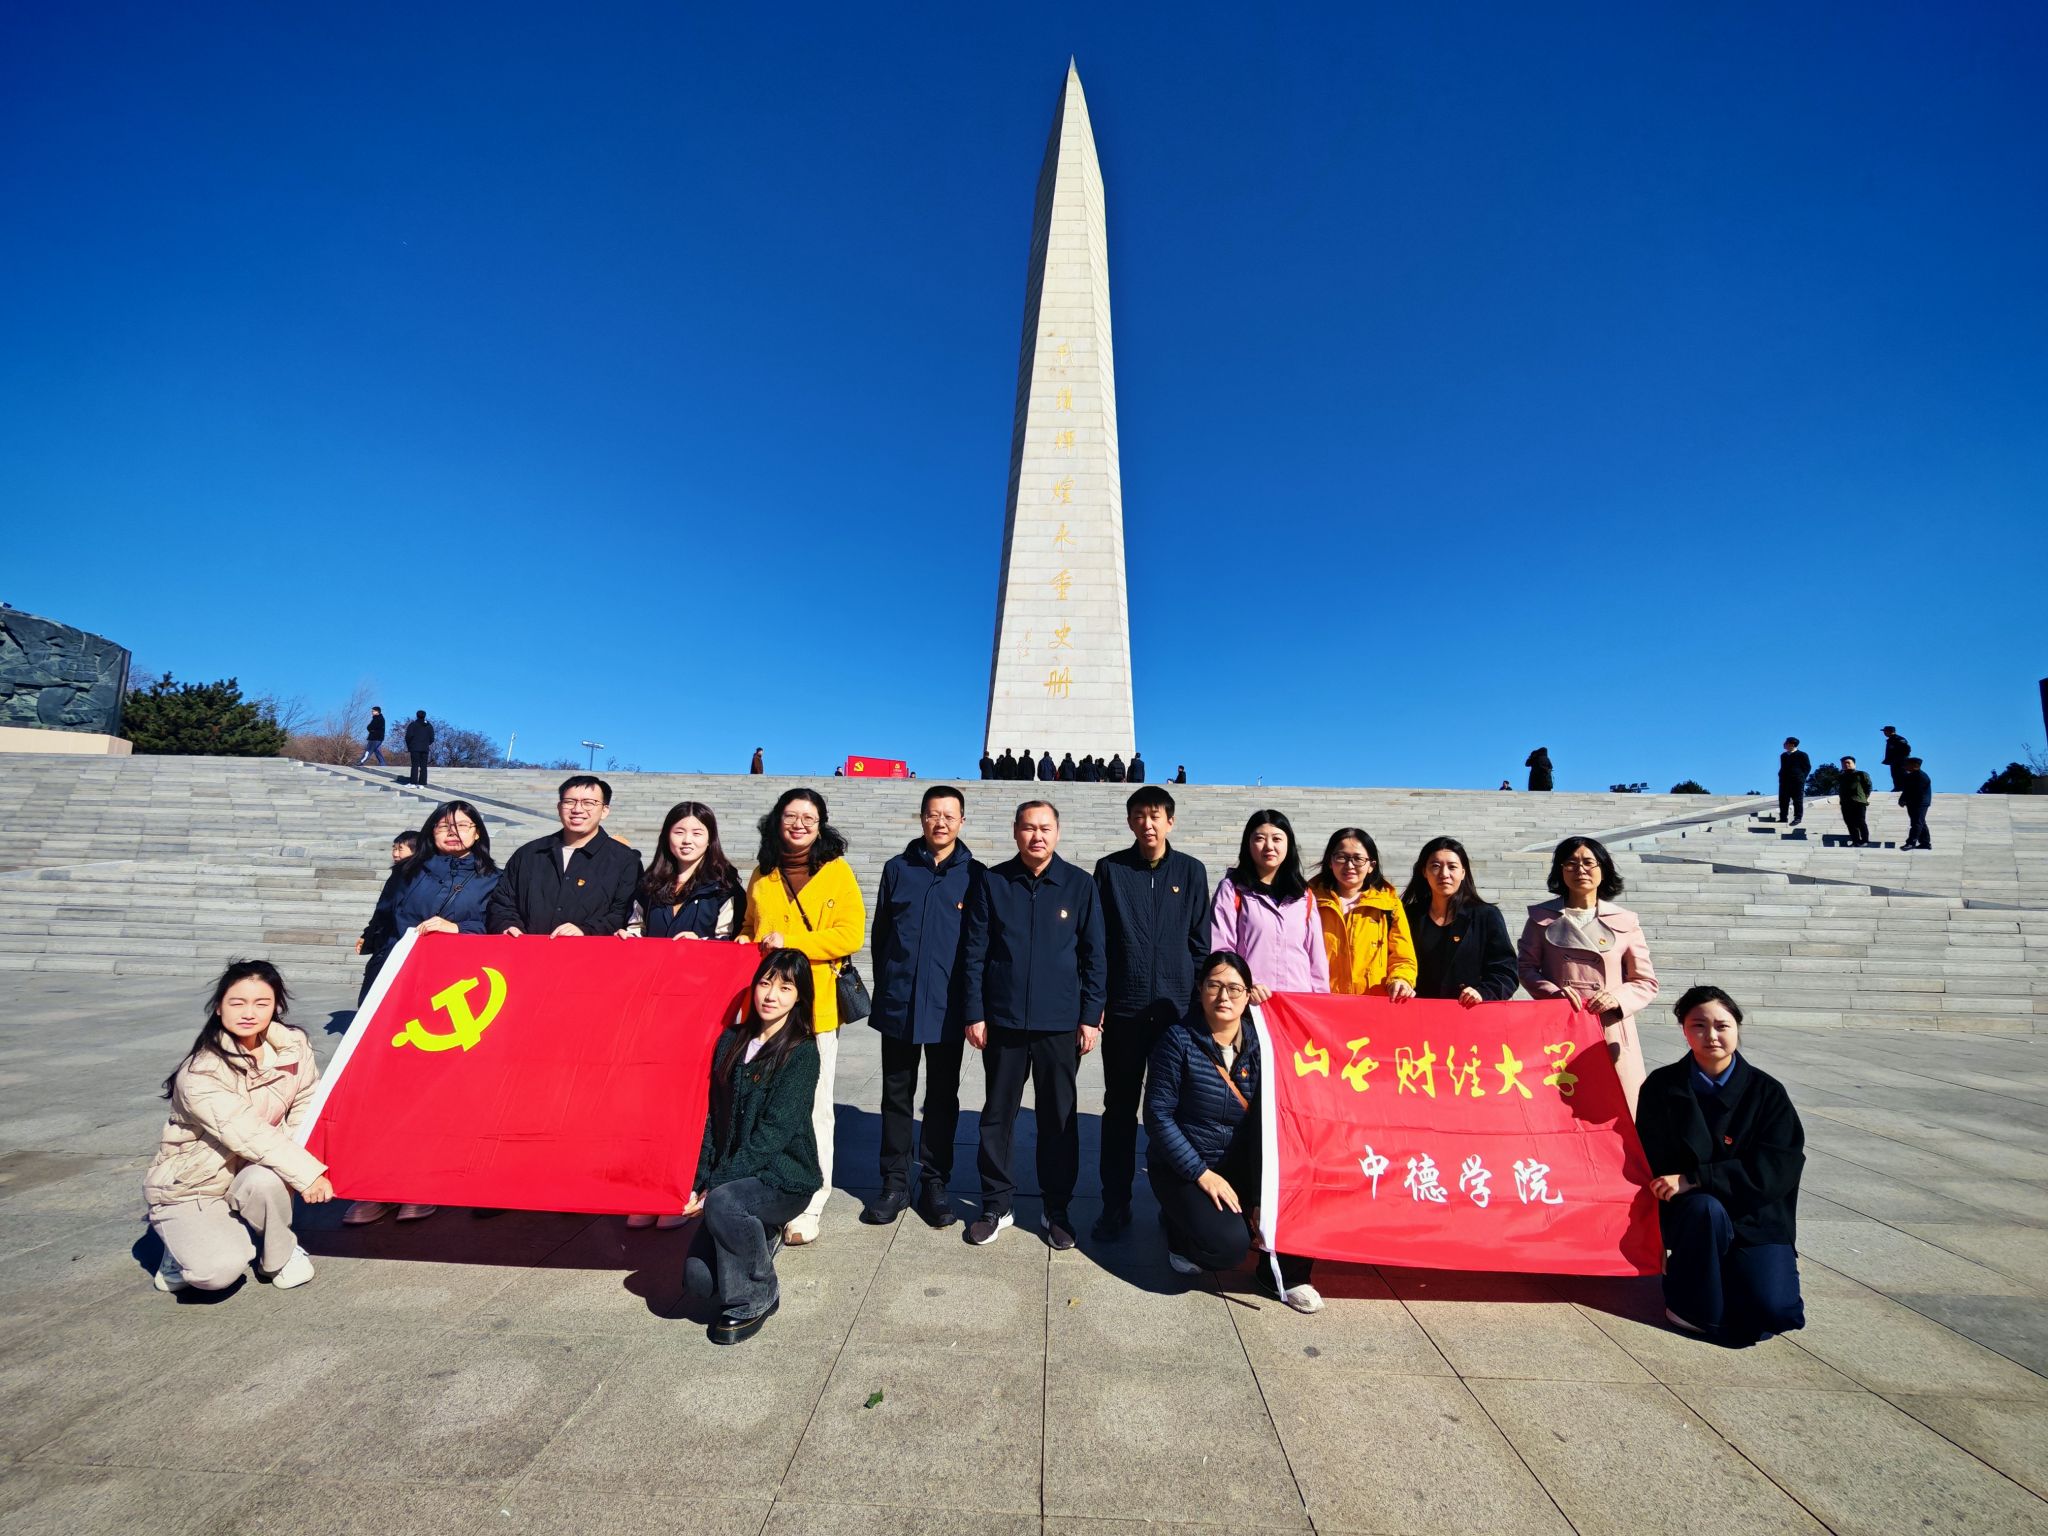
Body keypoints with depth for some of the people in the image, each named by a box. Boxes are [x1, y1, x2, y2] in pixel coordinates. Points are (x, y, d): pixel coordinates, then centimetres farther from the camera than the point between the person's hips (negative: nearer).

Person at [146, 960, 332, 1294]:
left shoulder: (293, 1047, -11)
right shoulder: (200, 1073, -25)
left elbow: (305, 1108, -4)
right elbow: (247, 1133, -32)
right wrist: (307, 1172, -32)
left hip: (251, 1177, 4)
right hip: (188, 1189, -4)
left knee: (266, 1177, -32)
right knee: (218, 1270, -28)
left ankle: (280, 1254, -5)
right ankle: (187, 1244, 7)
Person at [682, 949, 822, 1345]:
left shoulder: (802, 1052, -13)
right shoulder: (732, 1041, 4)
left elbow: (774, 1133, -18)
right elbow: (713, 1119, 6)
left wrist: (713, 1185, -20)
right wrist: (699, 1181, -5)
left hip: (784, 1178, -5)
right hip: (733, 1178, 5)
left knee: (722, 1203, -32)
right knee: (698, 1282, -8)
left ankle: (756, 1299, -7)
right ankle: (759, 1240, 24)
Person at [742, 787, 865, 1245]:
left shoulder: (837, 871, -1)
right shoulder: (762, 873, 12)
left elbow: (850, 935, -9)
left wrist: (789, 943, -15)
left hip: (816, 1006, -3)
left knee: (813, 1109, 5)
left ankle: (808, 1208, 17)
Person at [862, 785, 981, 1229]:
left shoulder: (975, 875, 0)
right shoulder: (898, 869, 5)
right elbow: (880, 934, 10)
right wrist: (885, 987, 9)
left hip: (948, 1008, -1)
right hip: (898, 1004, 2)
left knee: (942, 1098, 11)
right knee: (896, 1096, 11)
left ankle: (934, 1183, 25)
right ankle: (895, 1183, 25)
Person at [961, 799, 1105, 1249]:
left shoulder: (1080, 886, -2)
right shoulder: (992, 883, -1)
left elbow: (1094, 956, 1)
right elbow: (974, 953, 0)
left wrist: (1090, 1016, -2)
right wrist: (974, 1014, -3)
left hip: (1060, 1024, 0)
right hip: (1002, 1021, 1)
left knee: (1059, 1118, 11)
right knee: (997, 1116, 11)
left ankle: (1057, 1209, 27)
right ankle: (996, 1205, 28)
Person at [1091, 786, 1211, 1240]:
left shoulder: (1191, 871, 4)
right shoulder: (1110, 869, 1)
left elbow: (1199, 942, 6)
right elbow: (1097, 942, 1)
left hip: (1177, 1010, 1)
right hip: (1123, 1010, 0)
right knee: (1120, 1109, 9)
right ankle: (1115, 1204, 22)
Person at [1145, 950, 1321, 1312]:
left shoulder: (1257, 1044, -2)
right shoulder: (1179, 1041, -15)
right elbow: (1158, 1116, -15)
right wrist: (1203, 1174, -19)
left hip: (1242, 1166, 4)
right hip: (1183, 1169, -4)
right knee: (1230, 1244, -26)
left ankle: (1283, 1276, 7)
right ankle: (1181, 1229, 10)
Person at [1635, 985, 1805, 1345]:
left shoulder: (1766, 1092, -3)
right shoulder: (1662, 1087, -4)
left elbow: (1778, 1168, -13)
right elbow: (1650, 1166, -3)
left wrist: (1695, 1178, -22)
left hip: (1756, 1218, 1)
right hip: (1687, 1213, -1)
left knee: (1772, 1312, -21)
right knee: (1705, 1208, -35)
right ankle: (1690, 1298, -10)